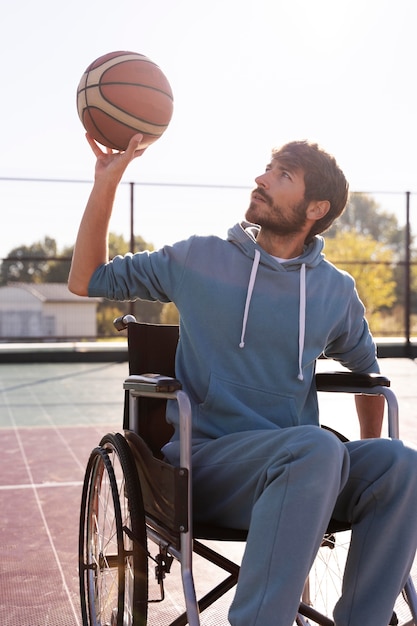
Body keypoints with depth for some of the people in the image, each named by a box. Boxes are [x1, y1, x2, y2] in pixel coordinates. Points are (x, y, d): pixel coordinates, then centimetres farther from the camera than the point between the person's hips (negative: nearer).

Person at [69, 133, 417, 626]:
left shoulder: (336, 292, 10)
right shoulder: (199, 260, 6)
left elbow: (366, 369, 27)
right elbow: (86, 280, 12)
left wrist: (368, 452, 16)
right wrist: (106, 182, 5)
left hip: (295, 469, 3)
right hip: (206, 463, -3)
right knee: (316, 446, -35)